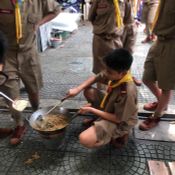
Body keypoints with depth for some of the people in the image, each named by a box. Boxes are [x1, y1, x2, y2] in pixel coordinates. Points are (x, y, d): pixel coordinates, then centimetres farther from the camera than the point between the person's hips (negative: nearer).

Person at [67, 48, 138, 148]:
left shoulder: (128, 92, -38)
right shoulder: (115, 74, -17)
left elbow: (118, 119, -27)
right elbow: (95, 78, 1)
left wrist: (91, 110, -22)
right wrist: (77, 89, -13)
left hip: (120, 121, -7)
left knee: (85, 139, -26)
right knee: (88, 91, -1)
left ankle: (119, 135, -2)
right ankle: (98, 117, 16)